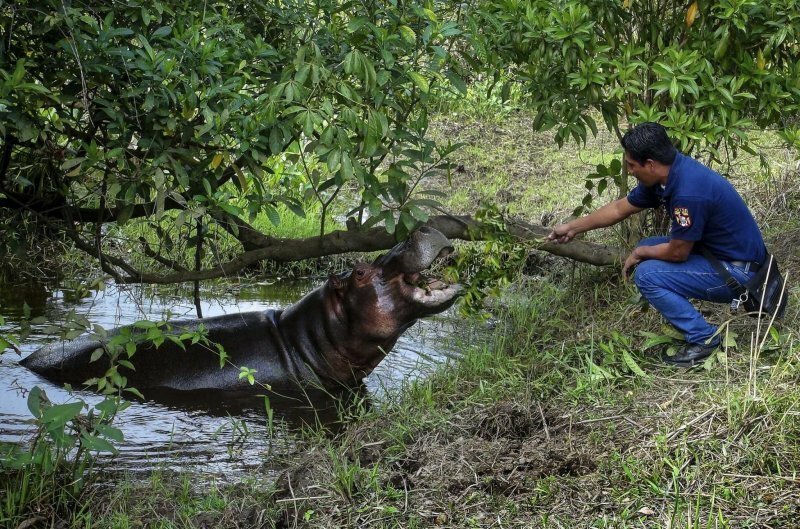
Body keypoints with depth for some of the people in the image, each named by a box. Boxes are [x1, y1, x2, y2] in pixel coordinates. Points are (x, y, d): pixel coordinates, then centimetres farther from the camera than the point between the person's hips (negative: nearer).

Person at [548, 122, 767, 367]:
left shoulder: (688, 192, -30)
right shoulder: (665, 175, 0)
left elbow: (677, 253, -19)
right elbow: (620, 209, 13)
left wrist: (640, 254, -1)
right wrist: (572, 227, 19)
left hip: (738, 271, -10)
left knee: (647, 275, -16)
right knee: (647, 249, 12)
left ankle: (703, 338, -6)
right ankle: (685, 320, 17)